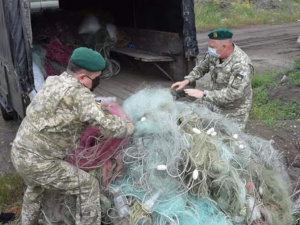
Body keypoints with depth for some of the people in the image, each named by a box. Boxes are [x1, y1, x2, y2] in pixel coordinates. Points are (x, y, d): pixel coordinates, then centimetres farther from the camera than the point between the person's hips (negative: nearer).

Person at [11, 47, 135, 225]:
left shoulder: (52, 82, 3)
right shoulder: (79, 95, -21)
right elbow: (108, 127, -22)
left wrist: (94, 106, 12)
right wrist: (129, 128, -3)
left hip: (19, 152, 9)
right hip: (38, 162, -9)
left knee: (35, 187, 37)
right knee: (89, 186, 2)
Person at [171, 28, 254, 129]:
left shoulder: (242, 65, -31)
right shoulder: (215, 54, -11)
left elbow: (233, 94, -35)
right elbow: (201, 67, 9)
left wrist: (203, 94, -35)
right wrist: (187, 80, -5)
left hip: (234, 111, -6)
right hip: (215, 101, 6)